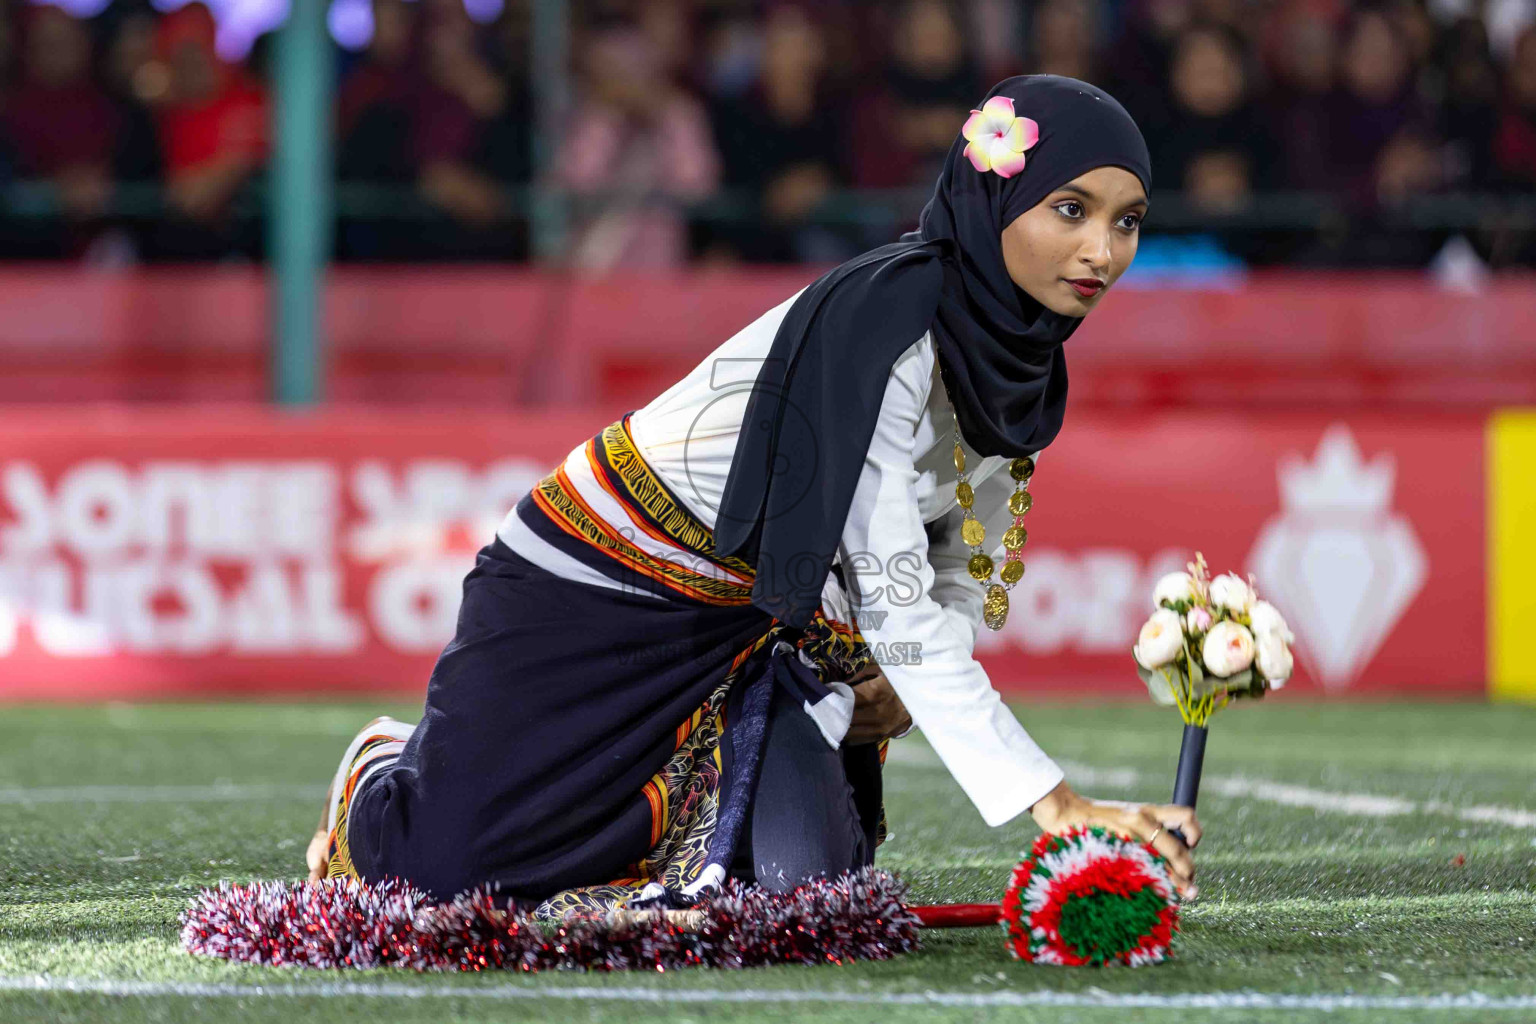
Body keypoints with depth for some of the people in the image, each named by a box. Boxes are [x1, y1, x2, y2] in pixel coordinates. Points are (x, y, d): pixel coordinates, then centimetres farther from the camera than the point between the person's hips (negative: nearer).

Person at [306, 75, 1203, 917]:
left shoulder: (1025, 362, -6)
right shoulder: (877, 332, -33)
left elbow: (964, 568, 12)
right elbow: (893, 602, -38)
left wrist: (907, 680, -10)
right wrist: (1058, 804, -44)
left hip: (763, 623, 7)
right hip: (593, 591, -7)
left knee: (795, 873, -12)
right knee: (446, 862, -7)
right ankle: (386, 771, 30)